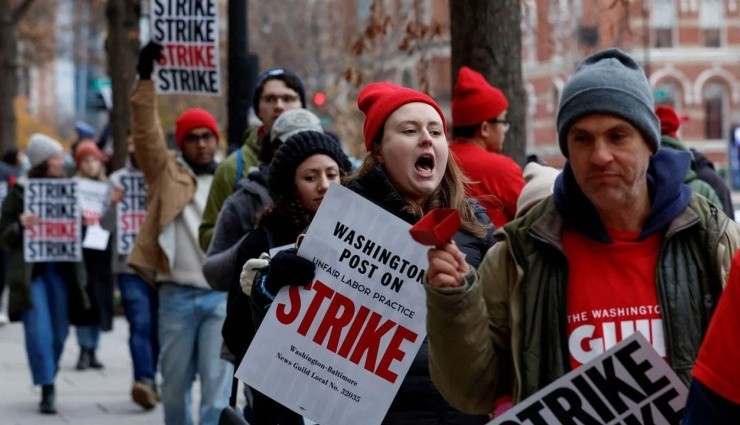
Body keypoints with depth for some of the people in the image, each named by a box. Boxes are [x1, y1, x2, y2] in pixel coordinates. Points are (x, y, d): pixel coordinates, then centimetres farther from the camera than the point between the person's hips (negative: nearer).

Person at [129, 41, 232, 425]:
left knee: (217, 385, -6)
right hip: (177, 295, 1)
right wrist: (145, 77, -12)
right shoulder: (166, 173, 8)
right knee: (175, 383, 11)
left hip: (222, 295, -1)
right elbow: (146, 131, -3)